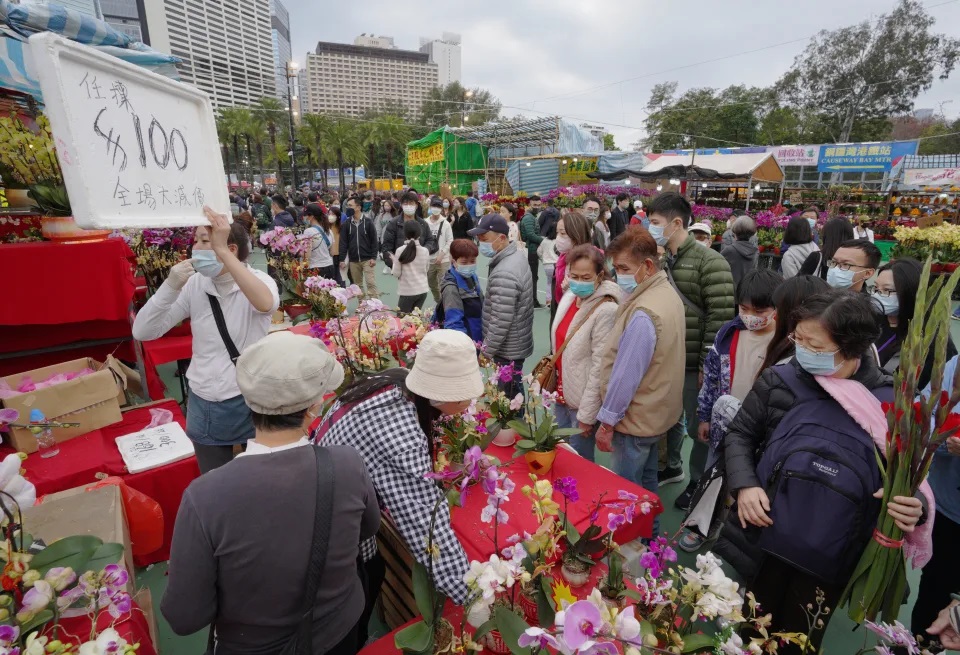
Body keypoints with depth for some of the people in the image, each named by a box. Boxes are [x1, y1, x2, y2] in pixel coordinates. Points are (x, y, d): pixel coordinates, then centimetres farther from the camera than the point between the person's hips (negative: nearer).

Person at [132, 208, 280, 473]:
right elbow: (143, 332, -7)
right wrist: (172, 285, -20)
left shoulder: (258, 279, -12)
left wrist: (222, 251, -38)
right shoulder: (194, 285, -2)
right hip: (204, 406, 4)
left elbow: (266, 304, -37)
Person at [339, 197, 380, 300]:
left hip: (367, 259, -3)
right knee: (358, 285, 9)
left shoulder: (368, 221, -3)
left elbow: (374, 240, -3)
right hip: (353, 260, 3)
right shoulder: (346, 223, 4)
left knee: (371, 283, -8)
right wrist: (342, 259, -2)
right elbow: (343, 242, 3)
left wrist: (373, 257, -9)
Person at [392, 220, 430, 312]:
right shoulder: (425, 251, -1)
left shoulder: (400, 251, -10)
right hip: (423, 289, 4)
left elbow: (396, 274, -6)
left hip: (408, 291, -4)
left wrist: (394, 261, 9)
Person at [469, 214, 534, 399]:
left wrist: (486, 351, -15)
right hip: (517, 342, 10)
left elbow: (501, 322, -28)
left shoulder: (503, 274, -28)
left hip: (508, 349, -10)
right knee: (514, 394, 23)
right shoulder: (517, 255, 4)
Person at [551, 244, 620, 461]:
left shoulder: (606, 311, -22)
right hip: (561, 395, 7)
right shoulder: (569, 297, 1)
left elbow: (599, 367, -21)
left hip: (582, 401, -7)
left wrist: (586, 414, -17)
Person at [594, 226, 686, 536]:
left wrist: (607, 420, -17)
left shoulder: (643, 313, -29)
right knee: (647, 481, 25)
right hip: (656, 411, 10)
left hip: (634, 417, -10)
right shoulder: (667, 293, 3)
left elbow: (626, 373, -26)